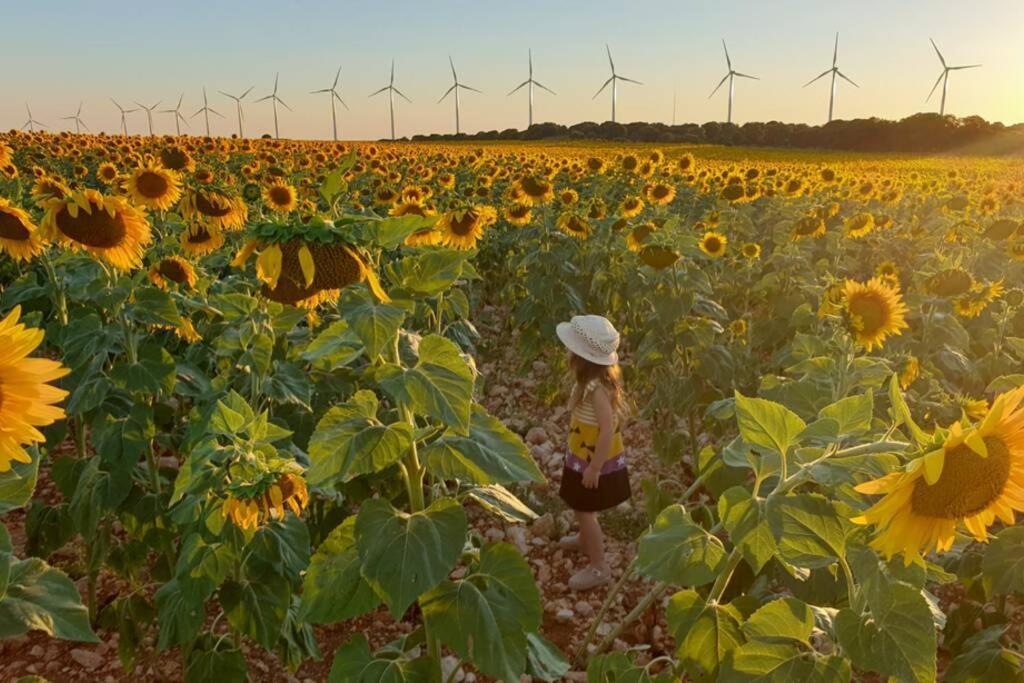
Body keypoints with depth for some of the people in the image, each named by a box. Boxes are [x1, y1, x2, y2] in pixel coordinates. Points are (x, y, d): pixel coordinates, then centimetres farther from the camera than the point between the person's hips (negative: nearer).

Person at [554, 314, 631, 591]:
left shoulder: (596, 388, -32)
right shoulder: (595, 379, -4)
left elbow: (608, 429, -32)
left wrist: (594, 468, -24)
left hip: (594, 461, -9)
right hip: (585, 456, 9)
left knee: (584, 510, 6)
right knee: (582, 507, 28)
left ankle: (599, 567, 21)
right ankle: (585, 540, 53)